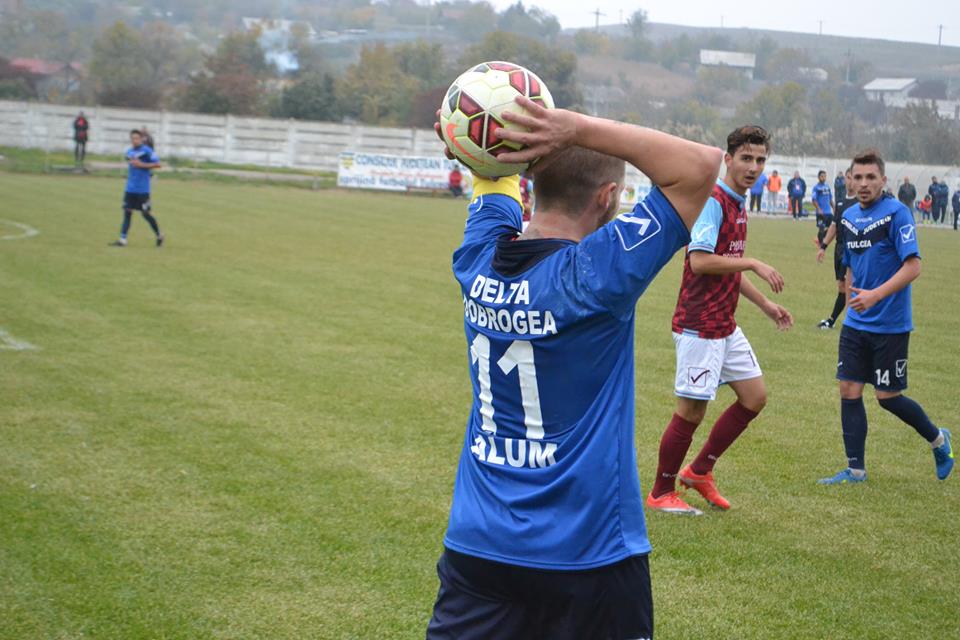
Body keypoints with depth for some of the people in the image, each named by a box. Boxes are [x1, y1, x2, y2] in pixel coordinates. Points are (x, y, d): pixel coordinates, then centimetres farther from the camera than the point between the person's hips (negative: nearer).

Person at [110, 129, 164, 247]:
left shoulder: (147, 151, -10)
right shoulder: (129, 152, 10)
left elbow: (157, 164, -14)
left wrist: (142, 165, -18)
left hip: (143, 189, -6)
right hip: (130, 188, 6)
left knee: (146, 213, -1)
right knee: (127, 212, 1)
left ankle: (159, 236, 18)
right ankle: (122, 239, 0)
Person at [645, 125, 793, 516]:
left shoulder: (737, 205, 14)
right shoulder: (713, 202, -16)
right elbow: (699, 261, -27)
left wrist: (765, 304, 22)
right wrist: (754, 264, -21)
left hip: (725, 326, 10)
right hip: (699, 327, -10)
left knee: (755, 396, 10)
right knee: (692, 410, -3)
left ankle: (699, 471, 22)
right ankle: (661, 493, 11)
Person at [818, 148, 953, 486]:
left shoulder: (896, 212, -13)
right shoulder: (849, 217, 7)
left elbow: (912, 266, -21)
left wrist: (875, 295, -29)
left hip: (890, 326, -6)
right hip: (856, 324, 6)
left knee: (887, 396, 1)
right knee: (849, 391, 1)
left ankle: (938, 439, 27)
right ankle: (856, 470, 10)